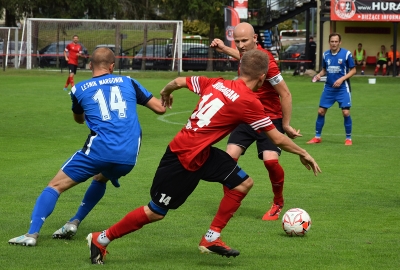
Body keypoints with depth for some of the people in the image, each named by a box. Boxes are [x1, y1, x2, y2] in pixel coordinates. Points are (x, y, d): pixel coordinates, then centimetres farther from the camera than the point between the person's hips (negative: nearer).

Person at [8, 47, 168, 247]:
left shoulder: (79, 89, 12)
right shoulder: (127, 82, 14)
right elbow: (160, 108, 15)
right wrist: (165, 98, 37)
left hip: (100, 150, -3)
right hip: (129, 157, 3)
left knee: (55, 186, 5)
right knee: (100, 179, 35)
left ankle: (32, 234, -11)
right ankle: (74, 222, 23)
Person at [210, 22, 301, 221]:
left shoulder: (265, 61, -23)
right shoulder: (248, 54, 0)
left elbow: (285, 94, -18)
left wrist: (286, 125, -14)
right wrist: (224, 49, 20)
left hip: (270, 119, -7)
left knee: (270, 160, -22)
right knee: (230, 156, -11)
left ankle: (278, 203, 5)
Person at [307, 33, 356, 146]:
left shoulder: (346, 54, -9)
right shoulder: (325, 55, 3)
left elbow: (353, 70, -5)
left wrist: (342, 79, -17)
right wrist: (319, 75, -7)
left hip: (342, 88, -4)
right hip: (329, 87, 4)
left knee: (346, 112, -10)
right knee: (321, 111, 3)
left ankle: (348, 138, 5)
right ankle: (317, 137, 16)